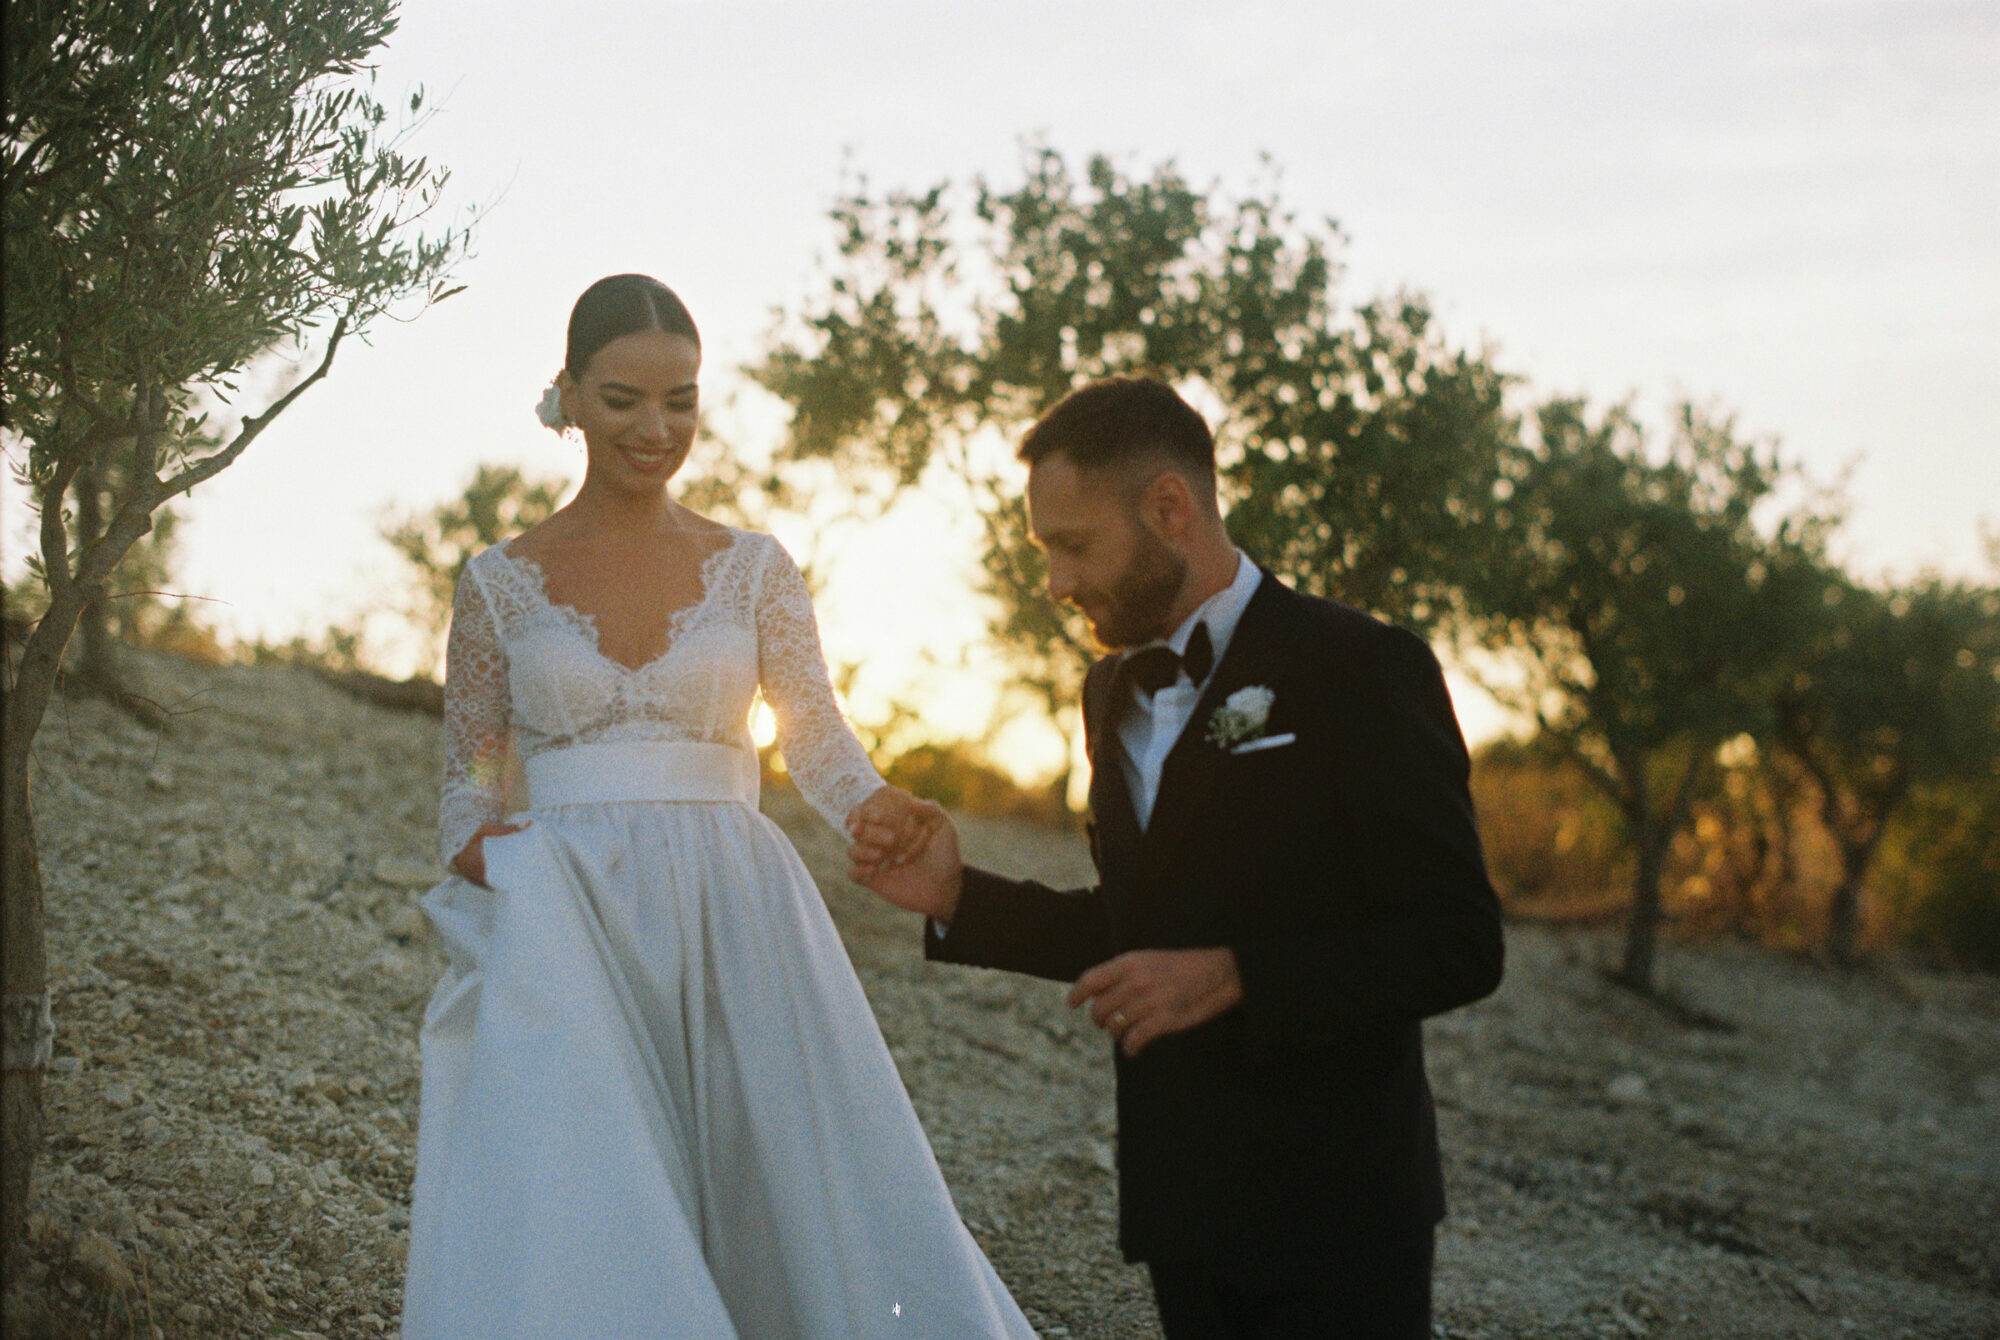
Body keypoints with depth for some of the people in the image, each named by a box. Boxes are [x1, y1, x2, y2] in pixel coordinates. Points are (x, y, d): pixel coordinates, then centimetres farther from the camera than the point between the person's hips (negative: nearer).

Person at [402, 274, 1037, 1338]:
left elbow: (816, 733, -1)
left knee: (810, 1201, -9)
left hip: (733, 918, 1)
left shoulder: (754, 569, 10)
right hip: (569, 928, -1)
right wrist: (473, 840, -12)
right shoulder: (502, 583, 8)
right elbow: (467, 775, 12)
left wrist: (871, 805, -23)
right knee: (567, 1233, -13)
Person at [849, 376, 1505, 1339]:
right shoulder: (1113, 691, 12)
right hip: (1182, 1202, 6)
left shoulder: (1361, 668, -11)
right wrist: (958, 897, 4)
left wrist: (1232, 977, -24)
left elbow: (1457, 944, -15)